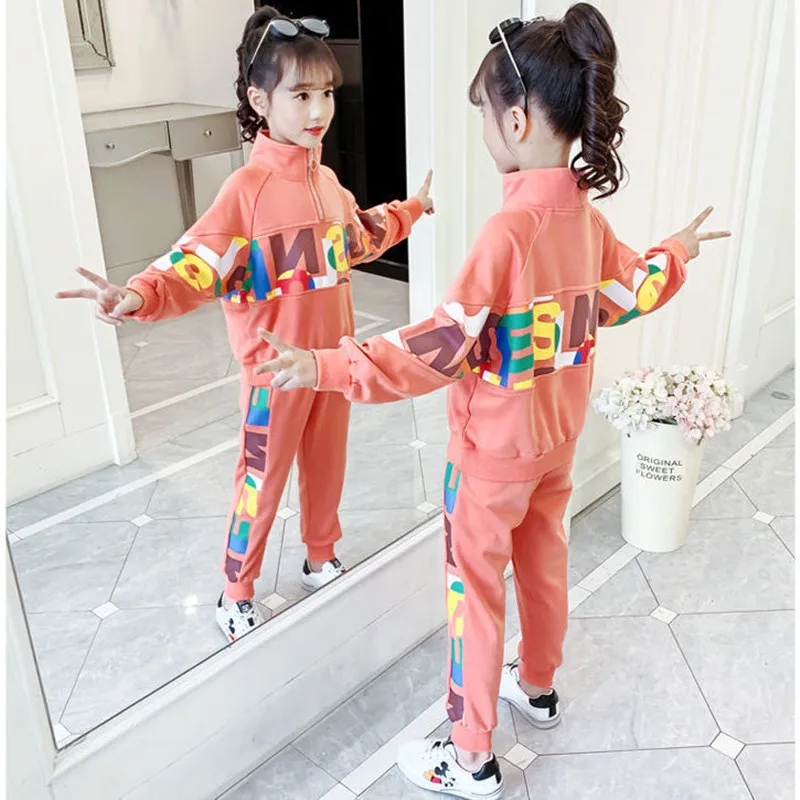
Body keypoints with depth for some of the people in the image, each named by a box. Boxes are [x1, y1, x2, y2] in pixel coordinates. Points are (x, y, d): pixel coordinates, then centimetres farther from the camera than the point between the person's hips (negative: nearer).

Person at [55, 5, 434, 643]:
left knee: (327, 464, 20)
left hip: (333, 357, 7)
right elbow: (197, 266, -25)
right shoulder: (247, 188, -18)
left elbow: (360, 237, 24)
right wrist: (138, 296, -42)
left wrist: (413, 209, 34)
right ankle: (237, 595, 28)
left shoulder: (326, 179, 5)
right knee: (263, 478, 7)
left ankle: (322, 560, 44)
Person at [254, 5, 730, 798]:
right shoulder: (586, 217, -4)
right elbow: (636, 289, 14)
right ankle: (536, 687, 48)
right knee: (544, 562, 24)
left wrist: (329, 366, -33)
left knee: (474, 592, 7)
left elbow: (444, 344, -31)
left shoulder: (510, 228, -28)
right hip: (558, 438, 8)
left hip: (494, 450, -8)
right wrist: (679, 251, 35)